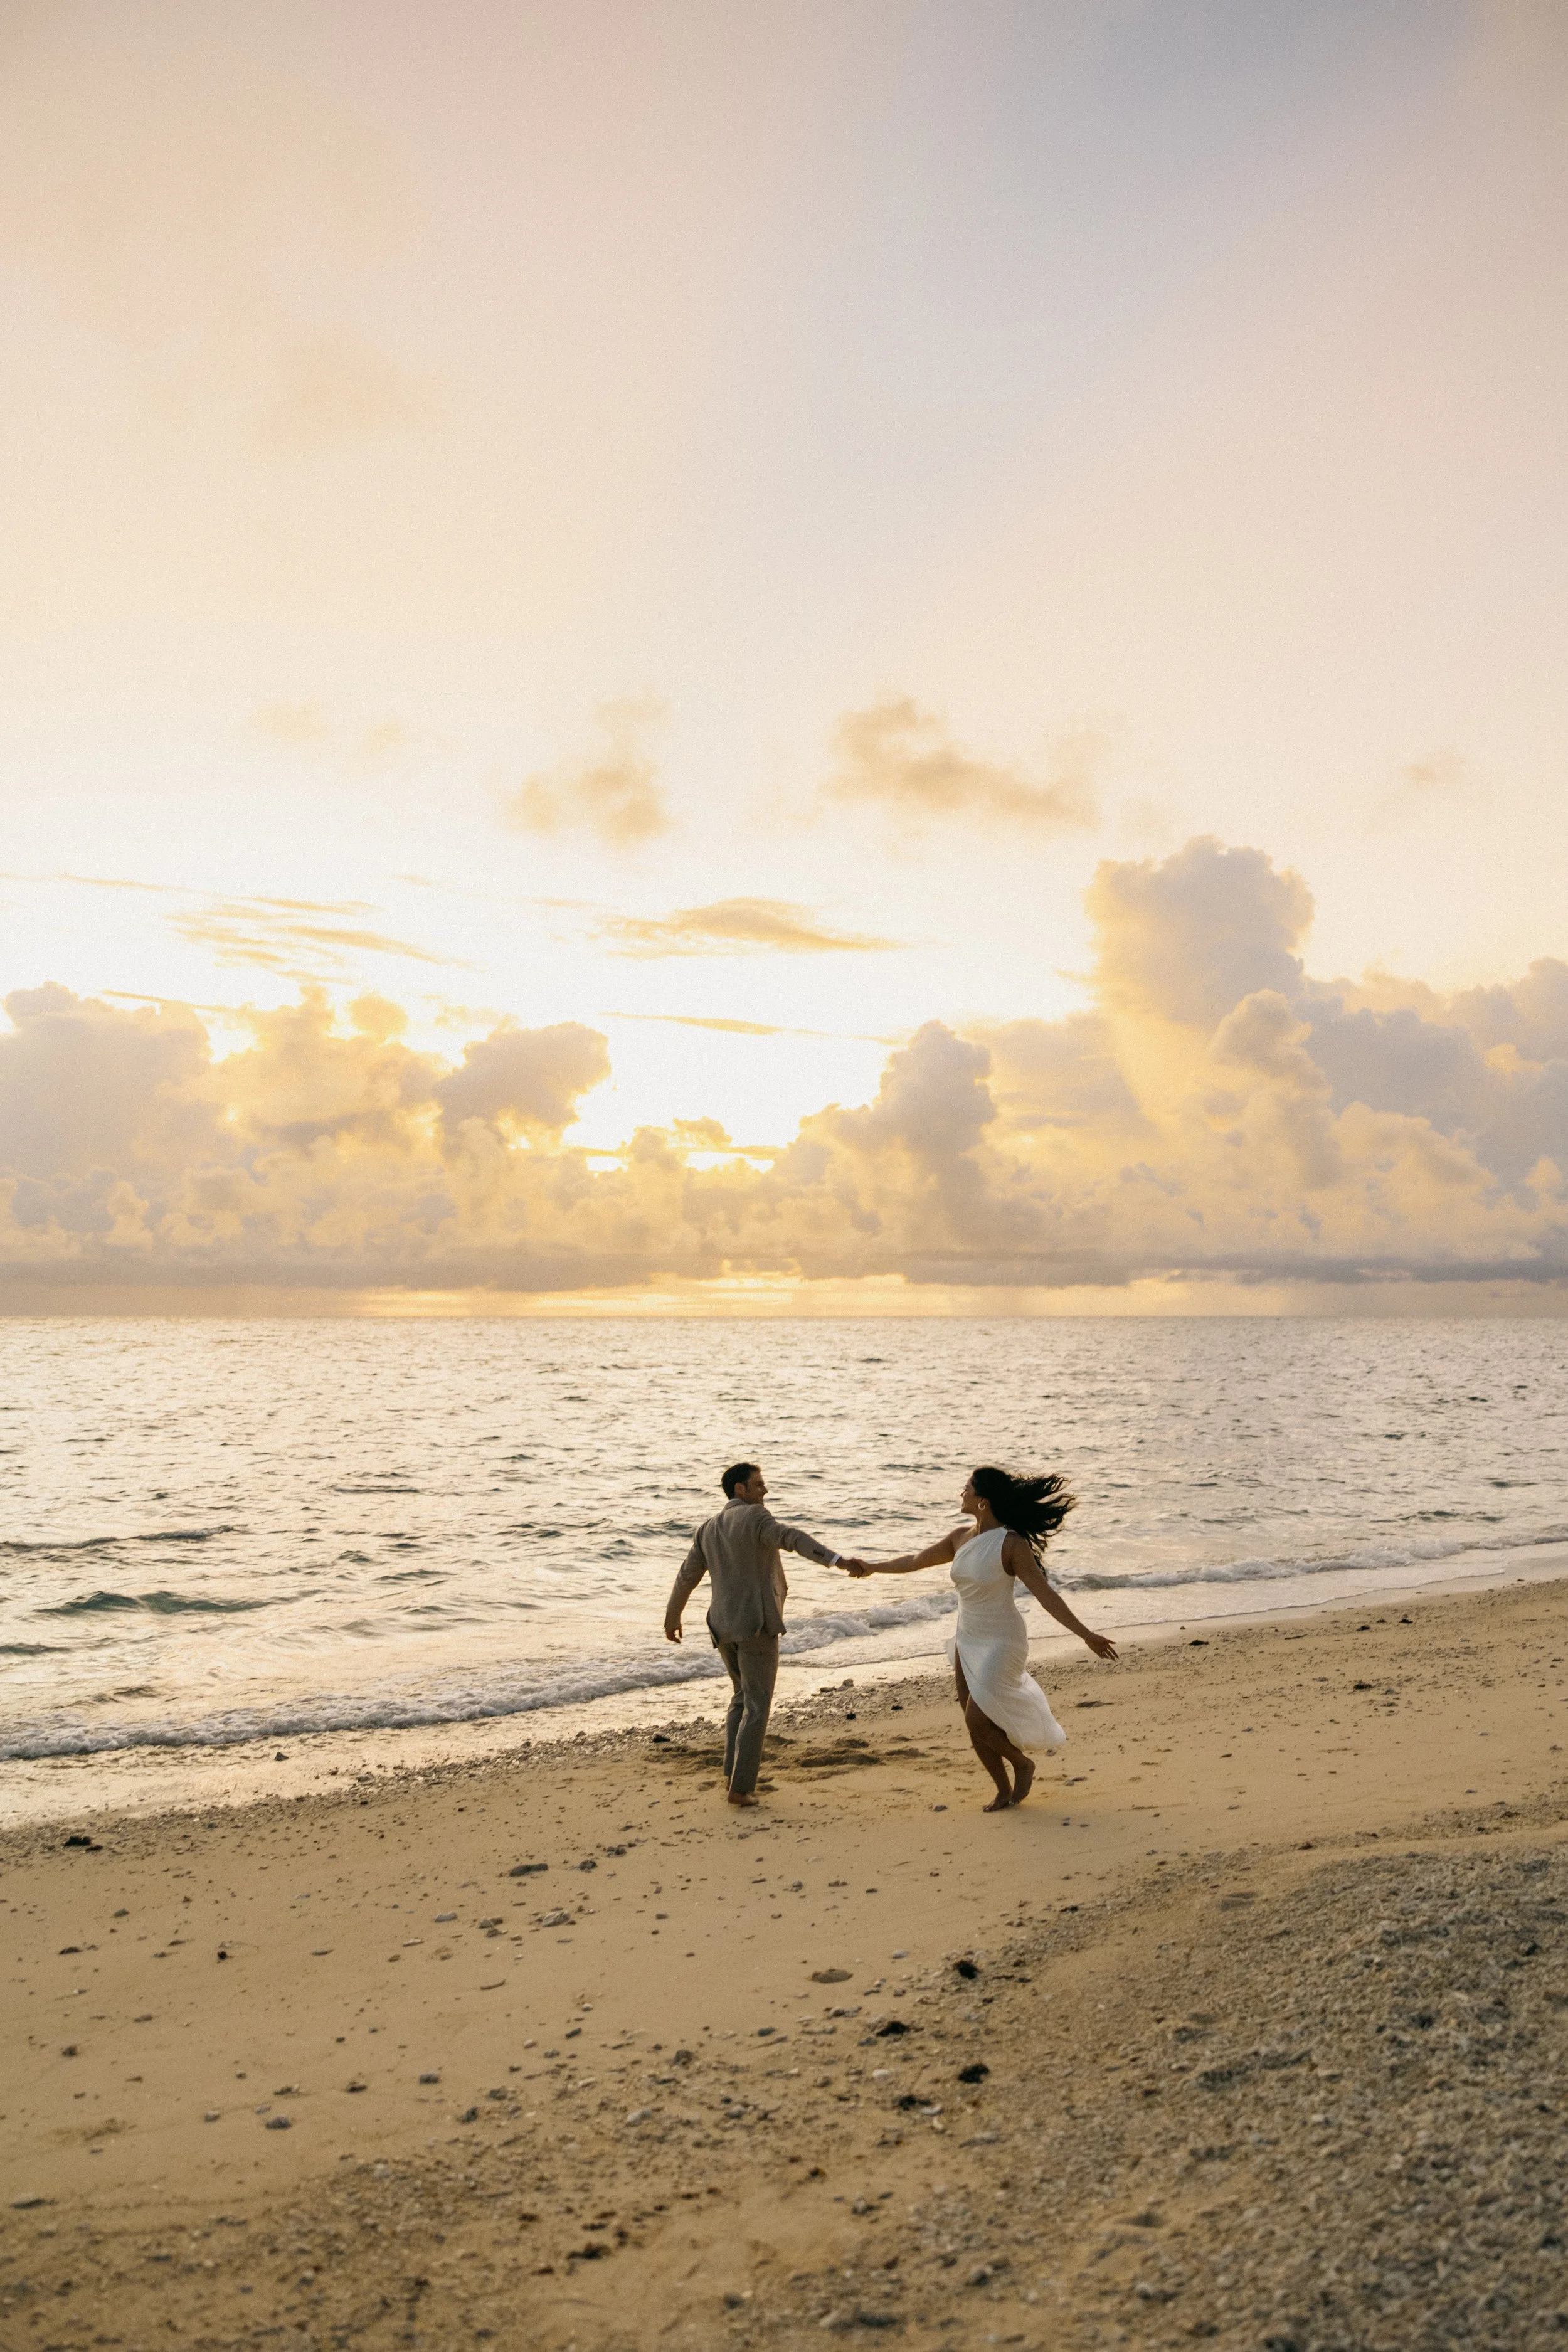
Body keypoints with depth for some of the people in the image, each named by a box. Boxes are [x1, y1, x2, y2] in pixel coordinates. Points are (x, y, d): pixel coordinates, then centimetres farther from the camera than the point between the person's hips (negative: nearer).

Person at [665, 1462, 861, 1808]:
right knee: (756, 1708, 2)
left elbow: (688, 1575, 22)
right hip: (756, 1625, -7)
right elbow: (793, 1539, -28)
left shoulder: (709, 1528, 12)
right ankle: (740, 1787, -1)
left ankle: (733, 1774, 18)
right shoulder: (756, 1517, -10)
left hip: (724, 1626, 7)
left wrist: (673, 1616, 36)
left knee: (744, 1697, 24)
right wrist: (838, 1560, -38)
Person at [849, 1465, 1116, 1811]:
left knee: (977, 1721, -12)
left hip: (1001, 1643, -7)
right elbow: (916, 1561, 15)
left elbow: (1045, 1595, -18)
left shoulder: (1011, 1543, -17)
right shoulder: (961, 1538, 2)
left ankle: (1023, 1765, 15)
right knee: (976, 1727, 8)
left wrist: (1086, 1635, -23)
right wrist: (872, 1567, 26)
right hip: (967, 1641, 7)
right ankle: (1004, 1791, 26)